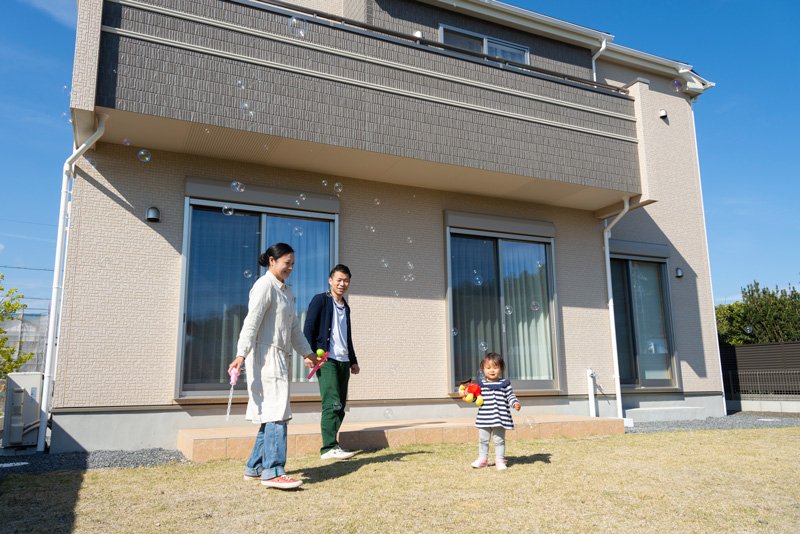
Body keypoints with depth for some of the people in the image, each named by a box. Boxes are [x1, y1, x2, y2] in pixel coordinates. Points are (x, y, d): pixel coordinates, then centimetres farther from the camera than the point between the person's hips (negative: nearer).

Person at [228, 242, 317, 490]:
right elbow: (252, 322, -18)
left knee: (272, 414, 10)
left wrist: (308, 353, 23)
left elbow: (294, 327, 24)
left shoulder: (287, 290, 20)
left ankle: (255, 467, 19)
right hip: (266, 356, -9)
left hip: (281, 357, 9)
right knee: (276, 413, -13)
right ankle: (273, 471, -11)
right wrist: (241, 354, -27)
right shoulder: (265, 285, -8)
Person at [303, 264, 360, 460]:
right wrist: (309, 354, -16)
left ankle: (331, 443, 11)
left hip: (343, 361, 7)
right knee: (332, 403, -13)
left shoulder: (345, 307, 22)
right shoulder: (320, 300, 0)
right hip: (326, 359, -7)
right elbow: (308, 328, -6)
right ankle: (329, 448, -12)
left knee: (340, 405, 5)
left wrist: (353, 360, 25)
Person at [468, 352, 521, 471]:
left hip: (500, 417, -2)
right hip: (484, 417, 2)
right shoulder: (481, 384, 3)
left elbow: (510, 396, 1)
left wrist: (515, 403, -17)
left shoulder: (505, 383, -1)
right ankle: (482, 458, 28)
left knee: (499, 440, 7)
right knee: (483, 439, 12)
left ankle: (500, 460, 19)